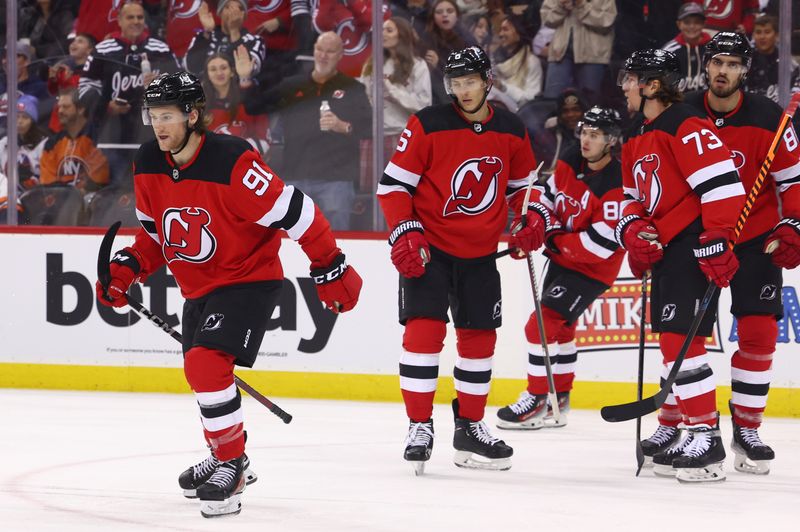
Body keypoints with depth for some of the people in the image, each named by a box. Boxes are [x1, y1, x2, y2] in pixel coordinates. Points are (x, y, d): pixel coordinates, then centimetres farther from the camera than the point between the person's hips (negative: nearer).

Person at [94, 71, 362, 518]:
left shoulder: (232, 162, -27)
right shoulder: (150, 166, -4)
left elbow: (294, 212, -23)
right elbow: (155, 232, 12)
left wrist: (331, 268, -18)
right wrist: (127, 269, -4)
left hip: (249, 279, -8)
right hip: (198, 286, 8)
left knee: (206, 363, -25)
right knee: (203, 372, 20)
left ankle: (231, 467, -12)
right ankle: (230, 458, 44)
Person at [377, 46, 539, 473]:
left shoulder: (511, 132, 2)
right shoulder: (428, 126, -11)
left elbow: (521, 183, 19)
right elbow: (393, 182, -8)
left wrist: (528, 222, 3)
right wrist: (405, 233, -18)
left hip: (479, 253, 4)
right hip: (428, 245, -4)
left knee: (480, 336, 8)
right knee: (424, 325, -16)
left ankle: (470, 427, 21)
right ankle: (419, 426, -10)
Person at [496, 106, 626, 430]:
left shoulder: (615, 185, -28)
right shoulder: (570, 163, -4)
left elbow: (601, 244, -30)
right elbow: (547, 195, 8)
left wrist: (557, 238, -20)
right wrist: (534, 226, -12)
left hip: (591, 269, -9)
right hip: (562, 258, 9)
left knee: (543, 324, -14)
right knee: (558, 328, 20)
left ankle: (537, 402, -4)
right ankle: (559, 400, 33)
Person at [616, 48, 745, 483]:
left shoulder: (685, 127, -14)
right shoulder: (638, 141, 18)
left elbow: (722, 184, -21)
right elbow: (635, 198, 25)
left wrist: (716, 242, -24)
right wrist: (634, 231, 4)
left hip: (694, 247, -11)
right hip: (665, 250, 11)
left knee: (681, 339, -14)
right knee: (671, 341, 12)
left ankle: (706, 439, -13)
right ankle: (689, 435, 18)